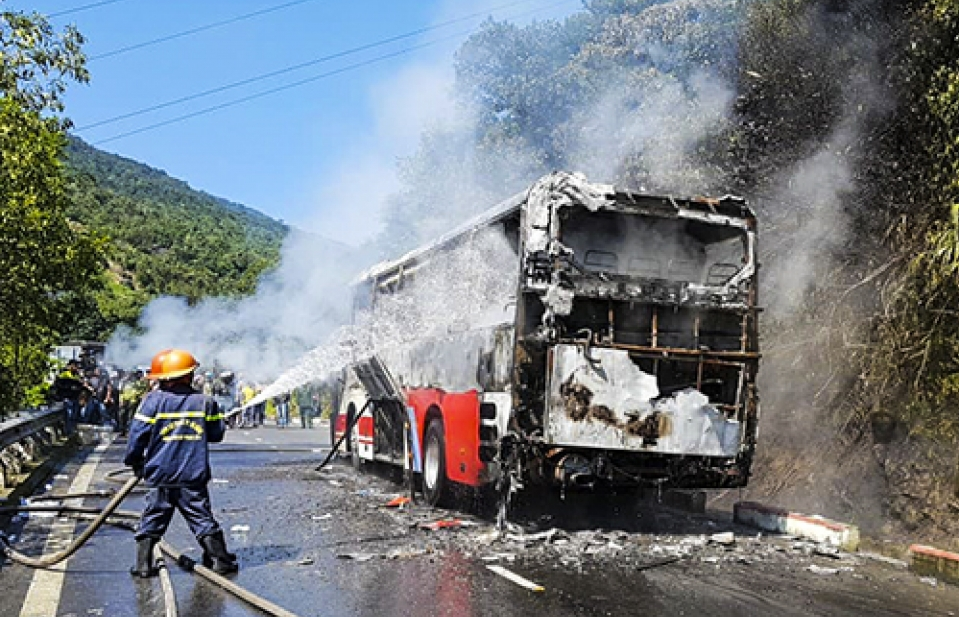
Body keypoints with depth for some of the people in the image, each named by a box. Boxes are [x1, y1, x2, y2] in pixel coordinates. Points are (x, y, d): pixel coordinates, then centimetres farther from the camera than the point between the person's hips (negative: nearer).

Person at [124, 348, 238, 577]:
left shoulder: (153, 400, -4)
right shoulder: (204, 401, 1)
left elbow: (137, 434, -3)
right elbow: (217, 434, 10)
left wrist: (135, 462, 11)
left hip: (160, 475, -1)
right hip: (194, 476, 1)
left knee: (152, 520, 9)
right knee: (202, 518, 7)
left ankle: (143, 565, 9)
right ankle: (220, 560, 8)